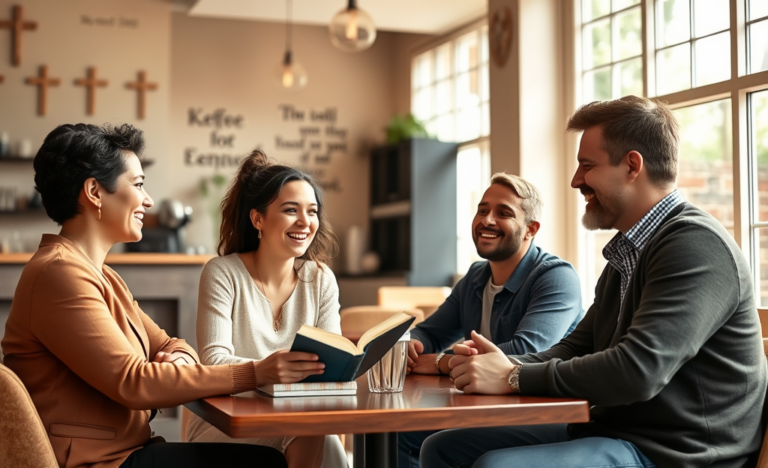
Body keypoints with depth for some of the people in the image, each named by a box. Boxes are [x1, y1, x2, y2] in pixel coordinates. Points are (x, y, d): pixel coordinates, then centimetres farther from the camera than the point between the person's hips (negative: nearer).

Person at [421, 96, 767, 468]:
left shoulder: (696, 244, -17)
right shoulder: (625, 253, 16)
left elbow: (638, 370, -27)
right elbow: (578, 348, 15)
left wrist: (514, 377, -18)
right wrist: (508, 364, -6)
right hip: (611, 430, 10)